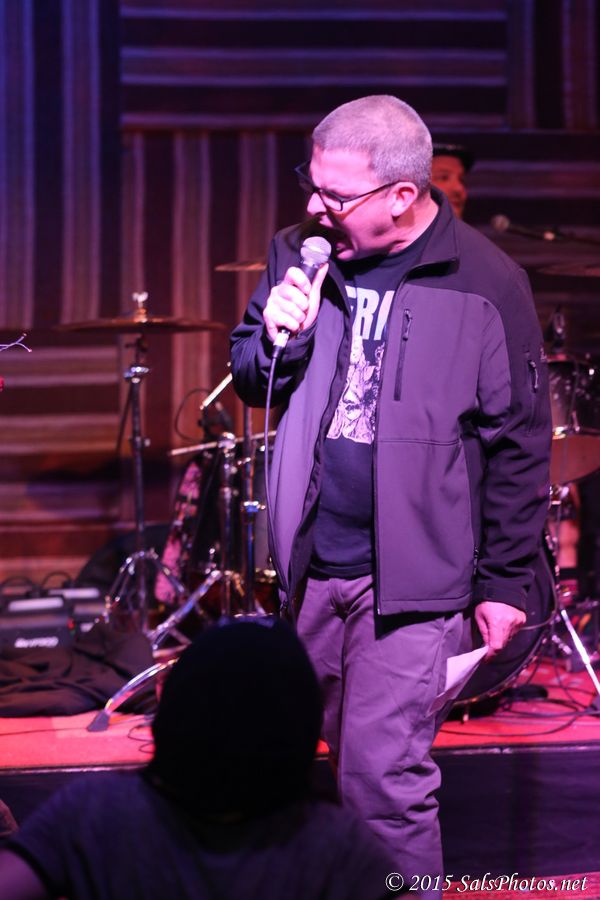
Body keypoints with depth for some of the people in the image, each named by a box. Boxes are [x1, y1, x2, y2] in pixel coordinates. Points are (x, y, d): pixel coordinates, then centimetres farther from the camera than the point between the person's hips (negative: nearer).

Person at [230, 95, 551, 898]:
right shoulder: (299, 255, 3)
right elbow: (250, 384, 13)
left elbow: (518, 447, -5)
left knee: (385, 778, -6)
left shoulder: (484, 286, -10)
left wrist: (506, 582, -4)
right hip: (309, 563, 5)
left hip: (412, 578, -5)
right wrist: (275, 337, -10)